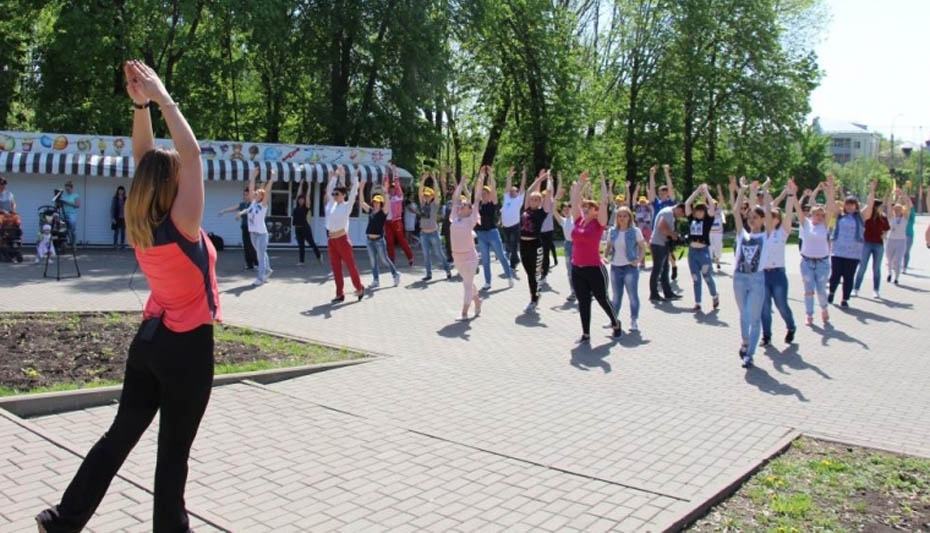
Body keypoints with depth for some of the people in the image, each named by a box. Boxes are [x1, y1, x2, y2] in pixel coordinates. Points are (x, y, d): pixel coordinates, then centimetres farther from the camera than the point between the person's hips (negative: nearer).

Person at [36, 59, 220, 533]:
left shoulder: (141, 225, -2)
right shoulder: (181, 226, -21)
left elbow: (144, 159, 5)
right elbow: (192, 155, -25)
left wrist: (140, 104, -2)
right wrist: (161, 99, -20)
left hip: (150, 339, 7)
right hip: (188, 347, -7)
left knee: (121, 433, 17)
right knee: (174, 448, 6)